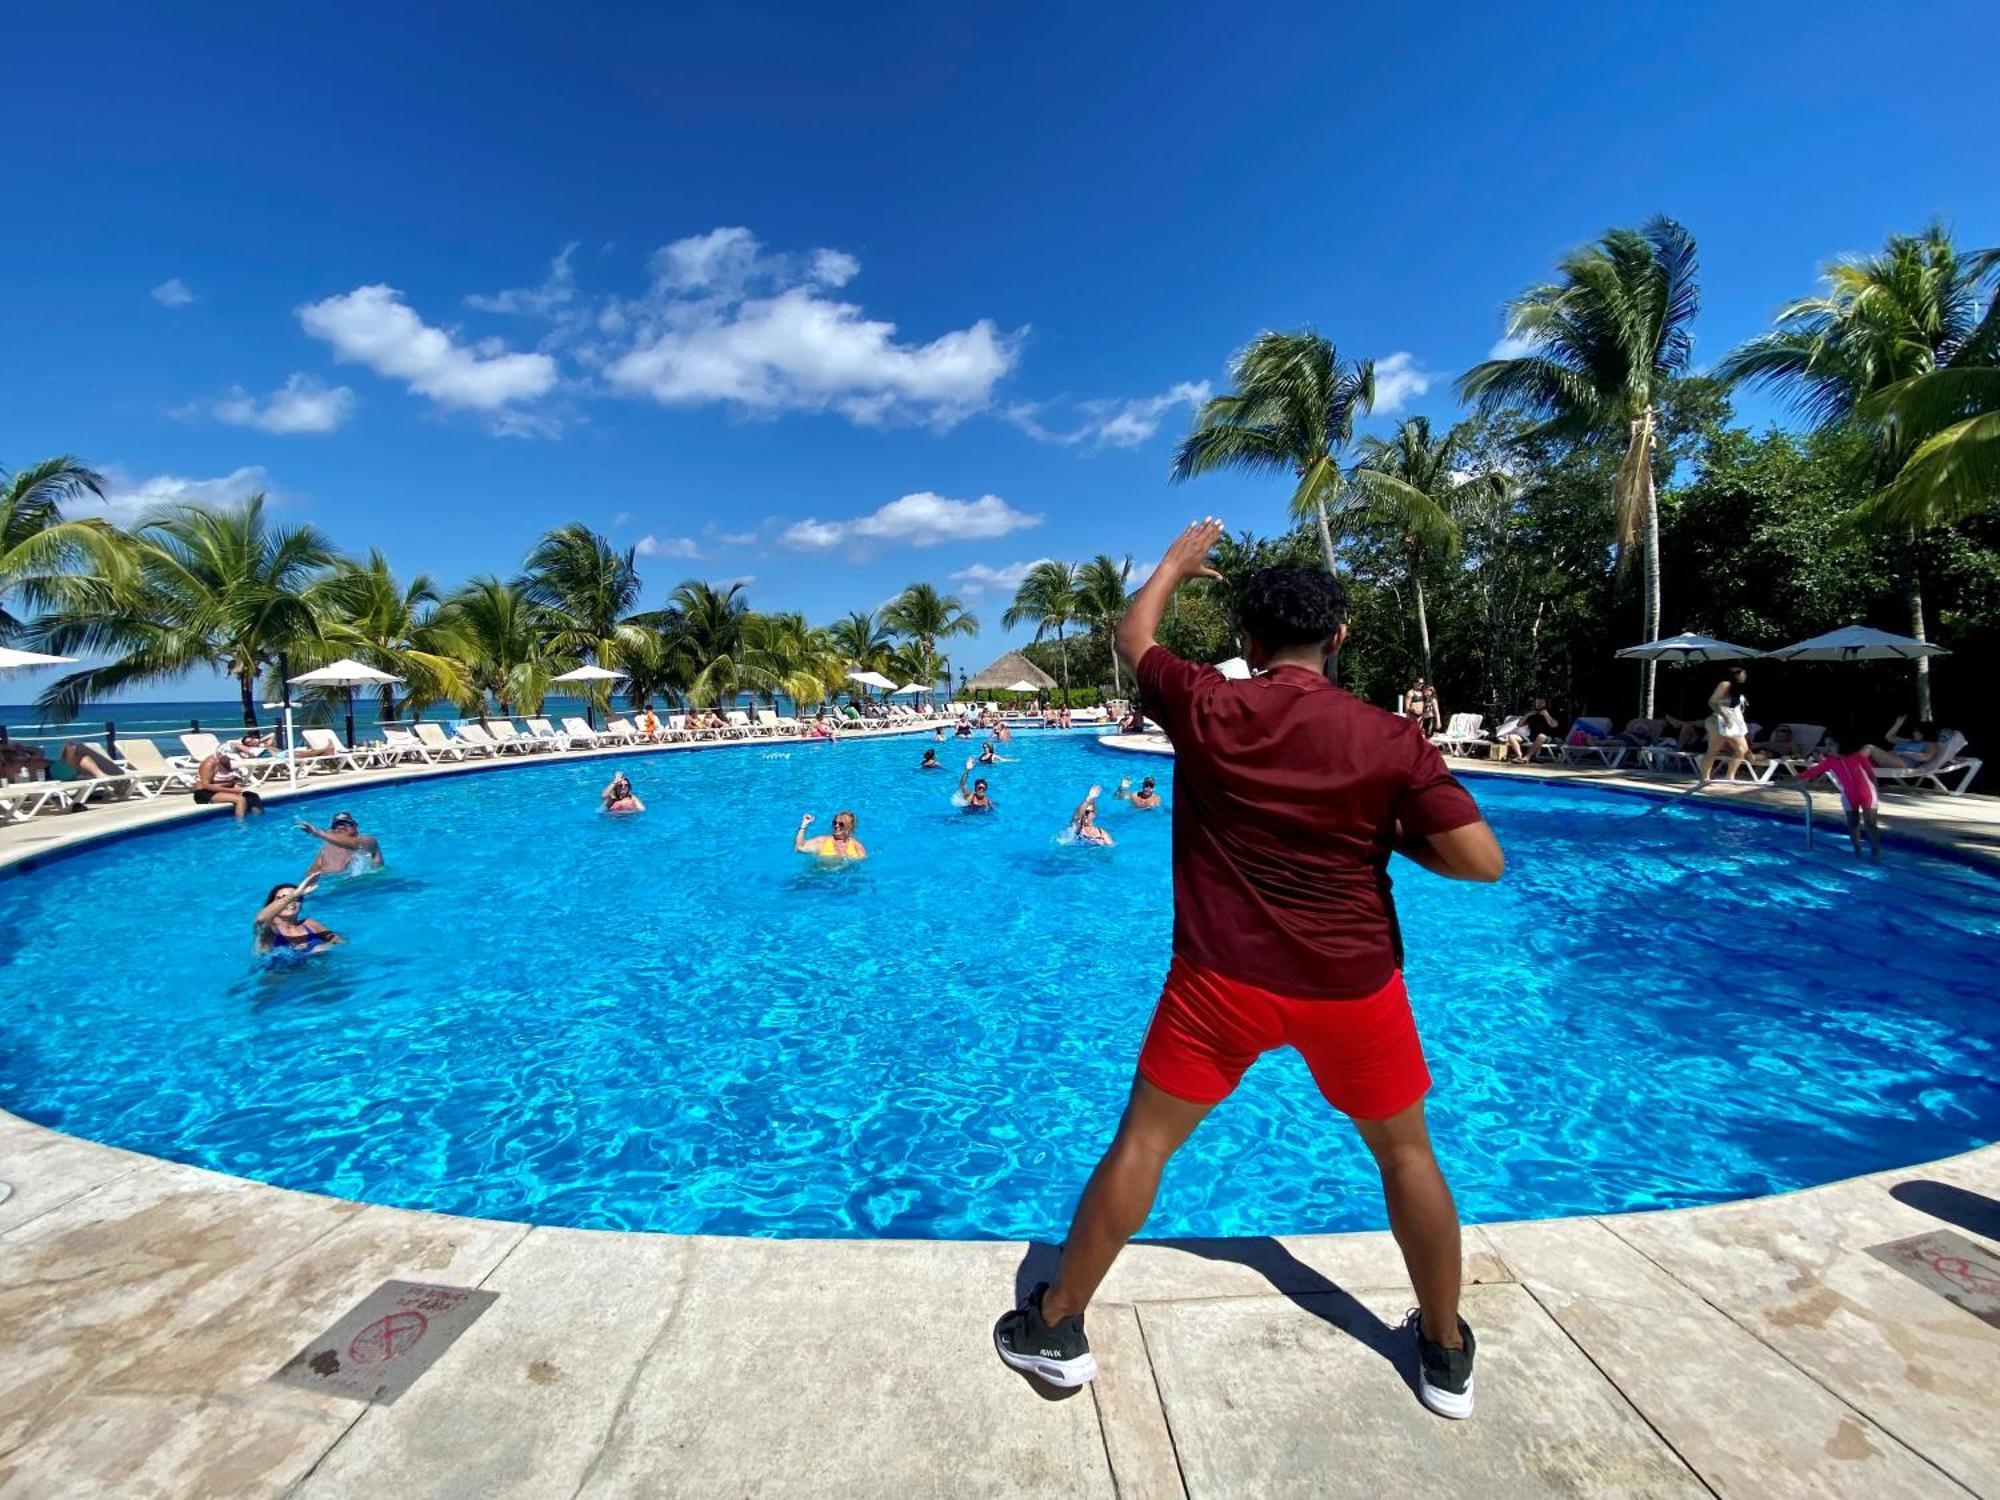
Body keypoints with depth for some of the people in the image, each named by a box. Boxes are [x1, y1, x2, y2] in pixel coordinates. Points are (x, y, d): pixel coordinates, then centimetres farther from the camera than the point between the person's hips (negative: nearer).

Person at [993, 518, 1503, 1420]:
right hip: (1351, 985, 1)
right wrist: (1395, 838, 7)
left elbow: (1132, 640, 9)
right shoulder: (1392, 739, -10)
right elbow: (1481, 861, -11)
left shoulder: (1206, 710, -9)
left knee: (1142, 1143, 13)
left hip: (1223, 979, 0)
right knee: (1404, 1150, 25)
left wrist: (1177, 561, 25)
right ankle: (1446, 1353, 41)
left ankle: (1056, 1329, 25)